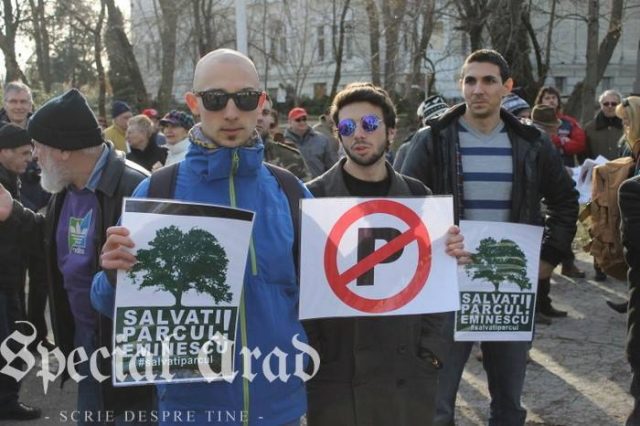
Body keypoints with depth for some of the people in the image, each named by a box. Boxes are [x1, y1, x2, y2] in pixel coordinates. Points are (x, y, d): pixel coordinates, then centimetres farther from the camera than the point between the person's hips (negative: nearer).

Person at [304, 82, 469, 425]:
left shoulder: (417, 196, 6)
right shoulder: (314, 197, -3)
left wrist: (431, 346, -1)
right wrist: (309, 356, -10)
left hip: (410, 371, 3)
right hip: (337, 373, -3)